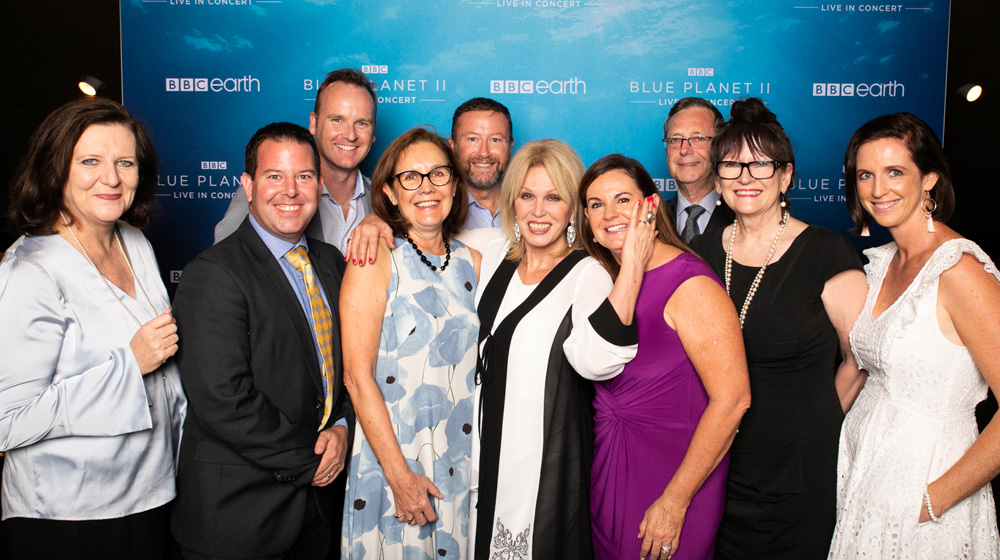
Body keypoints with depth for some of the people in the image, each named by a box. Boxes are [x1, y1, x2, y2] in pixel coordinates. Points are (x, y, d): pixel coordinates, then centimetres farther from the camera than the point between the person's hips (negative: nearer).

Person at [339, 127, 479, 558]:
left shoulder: (473, 263, 5)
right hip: (389, 458, -4)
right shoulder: (375, 260, -8)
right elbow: (358, 376, -13)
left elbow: (479, 365, 8)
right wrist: (401, 475, -15)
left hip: (463, 463, 4)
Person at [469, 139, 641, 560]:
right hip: (484, 451, 5)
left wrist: (630, 271, -41)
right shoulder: (492, 255, 3)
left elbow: (596, 360, -34)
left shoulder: (588, 274, -14)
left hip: (548, 465, -5)